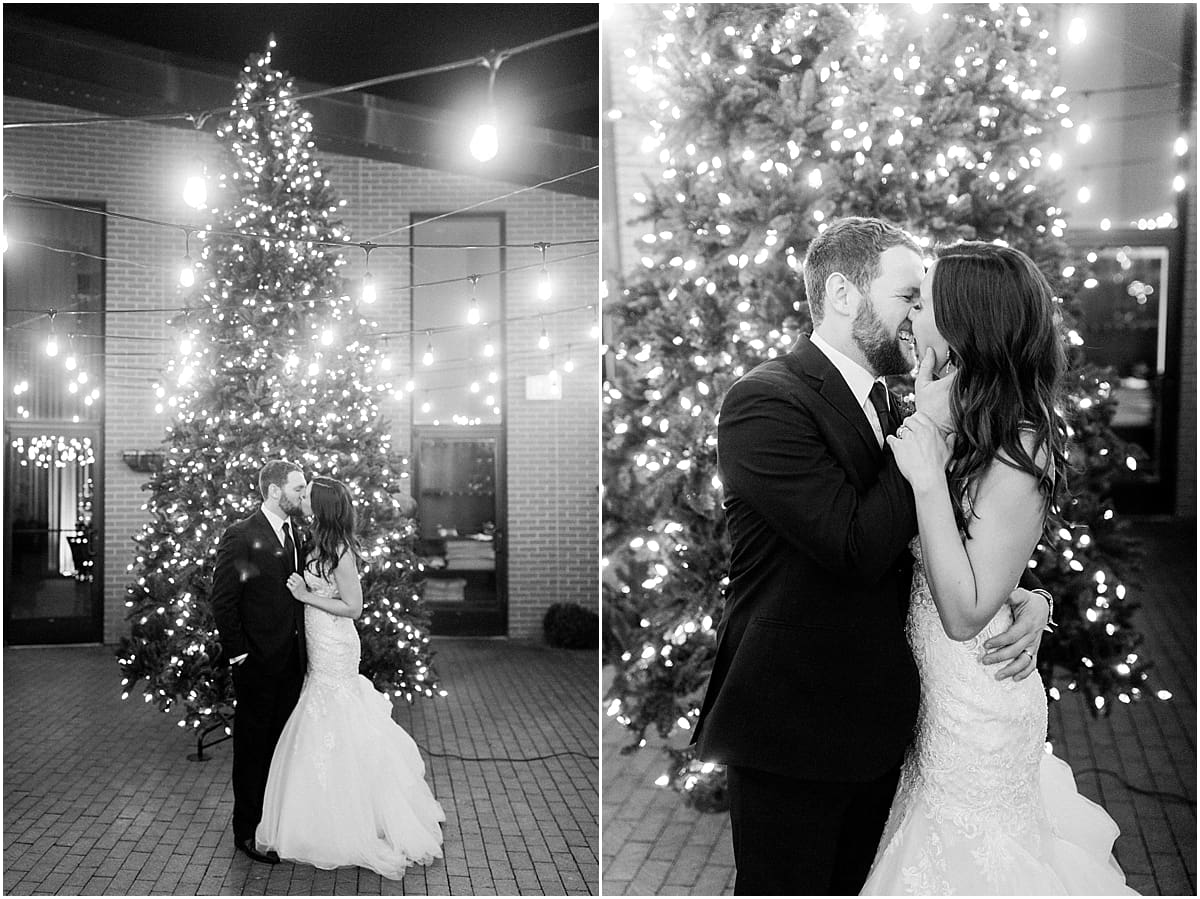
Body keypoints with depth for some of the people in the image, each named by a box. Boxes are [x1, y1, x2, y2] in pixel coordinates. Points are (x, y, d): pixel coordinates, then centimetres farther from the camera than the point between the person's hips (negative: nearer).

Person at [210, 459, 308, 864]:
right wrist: (237, 654, -14)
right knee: (253, 746, 5)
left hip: (292, 660, 7)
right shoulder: (240, 536, -13)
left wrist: (302, 648, 7)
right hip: (258, 663, -6)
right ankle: (247, 831, 17)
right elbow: (223, 599, -13)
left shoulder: (297, 536, 9)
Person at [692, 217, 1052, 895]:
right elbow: (859, 547, -26)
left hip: (877, 730, 8)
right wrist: (928, 426, -16)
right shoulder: (766, 401, -18)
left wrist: (1026, 596, -3)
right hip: (792, 735, -8)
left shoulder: (888, 410, 9)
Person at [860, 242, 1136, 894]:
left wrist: (929, 479, -30)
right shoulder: (957, 420, -1)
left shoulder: (1019, 452, -24)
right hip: (937, 691, 7)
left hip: (975, 710, -7)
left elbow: (964, 613, -26)